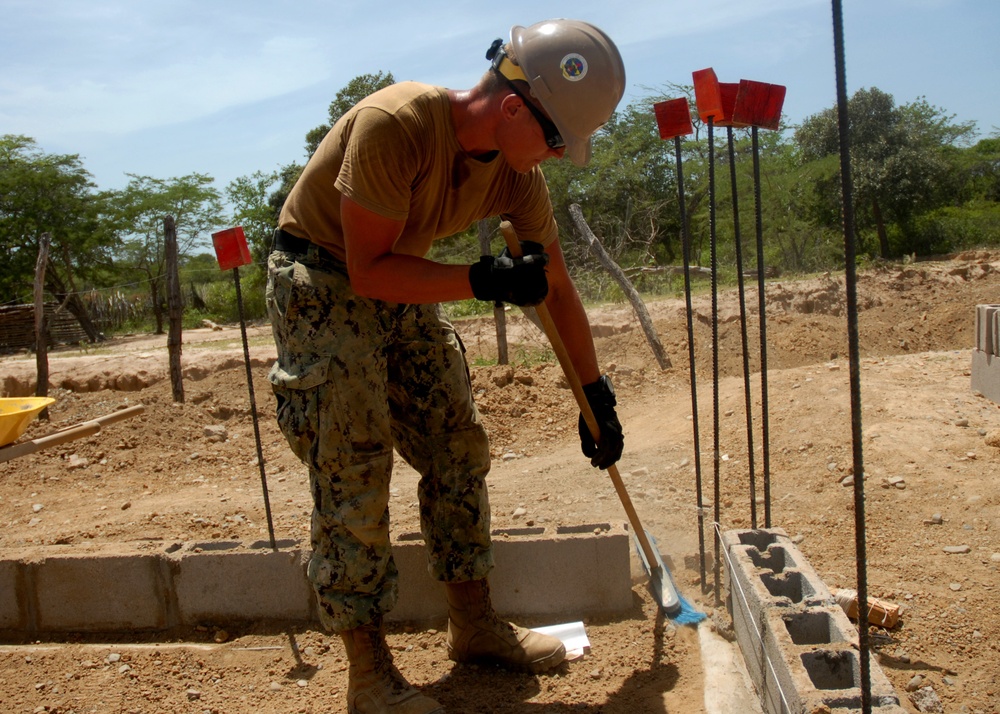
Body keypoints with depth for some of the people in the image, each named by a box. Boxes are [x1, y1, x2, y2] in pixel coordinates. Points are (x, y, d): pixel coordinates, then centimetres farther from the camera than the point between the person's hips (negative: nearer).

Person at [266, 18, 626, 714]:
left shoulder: (516, 172, -10)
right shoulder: (395, 124, -31)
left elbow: (558, 289, -1)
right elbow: (369, 269, -28)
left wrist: (598, 398, 4)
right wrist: (484, 281, -35)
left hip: (403, 285, 7)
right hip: (322, 282, -7)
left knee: (461, 446, 4)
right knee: (353, 469, -11)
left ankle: (474, 623, 19)